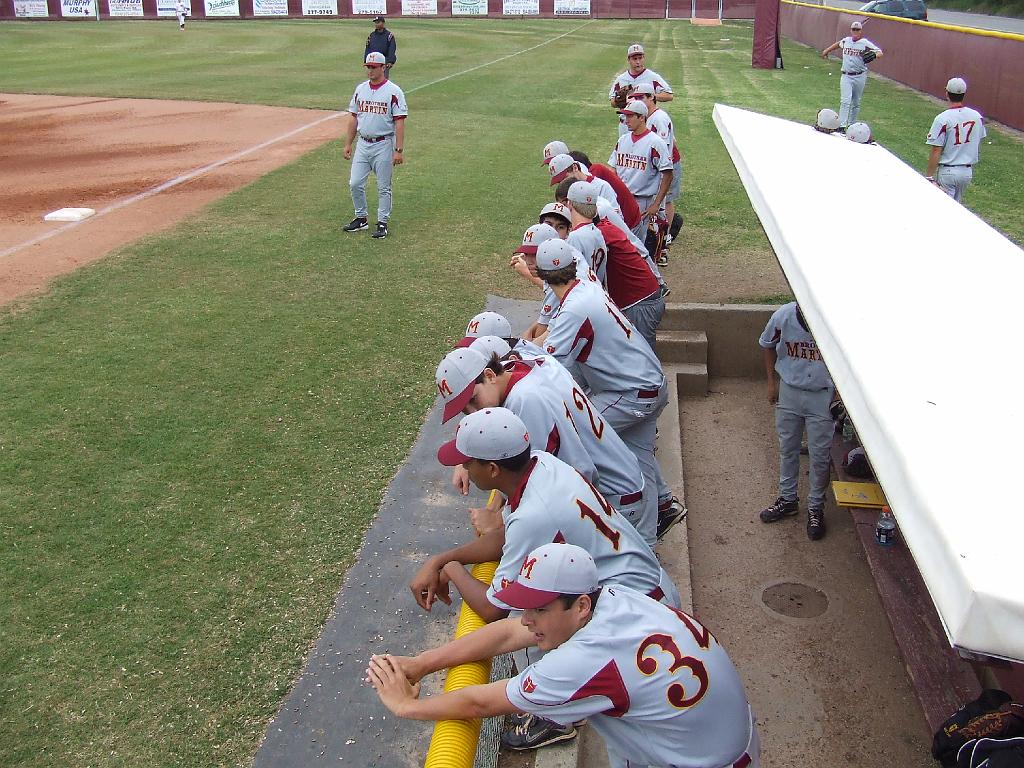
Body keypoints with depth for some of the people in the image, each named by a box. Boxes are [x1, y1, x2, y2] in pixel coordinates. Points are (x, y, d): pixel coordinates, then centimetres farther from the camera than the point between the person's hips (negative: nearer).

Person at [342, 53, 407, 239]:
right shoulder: (360, 89, 8)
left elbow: (399, 122, -12)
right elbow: (354, 118, 14)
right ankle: (361, 219, 21)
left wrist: (399, 150, -18)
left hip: (383, 145, -5)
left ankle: (383, 223, 14)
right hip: (363, 144, 5)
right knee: (355, 183, 5)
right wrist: (348, 144, 11)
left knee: (383, 187, 3)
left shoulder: (393, 91, -9)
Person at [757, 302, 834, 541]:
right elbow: (768, 345, 4)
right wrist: (771, 382, 4)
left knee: (819, 455, 7)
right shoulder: (783, 316, -18)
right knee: (787, 449, 16)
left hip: (822, 396, -2)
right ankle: (787, 499, 35)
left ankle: (815, 507, 26)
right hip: (789, 391, 2)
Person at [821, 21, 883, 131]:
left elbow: (880, 53, -10)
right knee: (845, 100, -13)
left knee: (856, 103, 9)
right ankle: (842, 125, -21)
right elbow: (838, 44, 30)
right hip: (846, 76, 1)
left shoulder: (866, 43, -5)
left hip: (860, 77, -1)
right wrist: (826, 51, 36)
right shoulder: (845, 41, 7)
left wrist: (873, 55, -32)